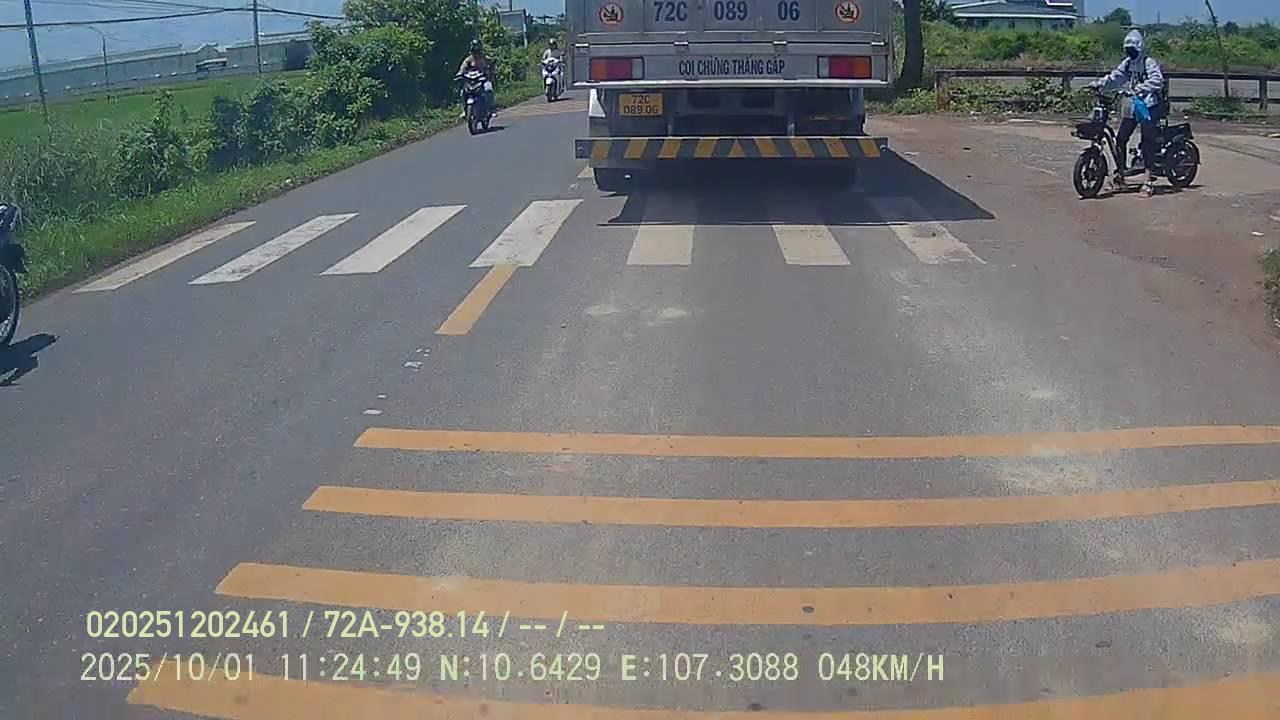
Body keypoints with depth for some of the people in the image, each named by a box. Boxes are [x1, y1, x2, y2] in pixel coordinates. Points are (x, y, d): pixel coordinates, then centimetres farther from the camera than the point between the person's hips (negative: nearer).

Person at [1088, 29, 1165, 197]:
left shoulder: (1149, 62, -10)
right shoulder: (1127, 63, 13)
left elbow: (1157, 79, -24)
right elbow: (1115, 77, 11)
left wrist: (1142, 88, -38)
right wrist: (1099, 83, -5)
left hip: (1148, 104, -7)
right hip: (1131, 104, 7)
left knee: (1147, 142, -10)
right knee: (1120, 139, 6)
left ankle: (1149, 180, -10)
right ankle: (1120, 174, 21)